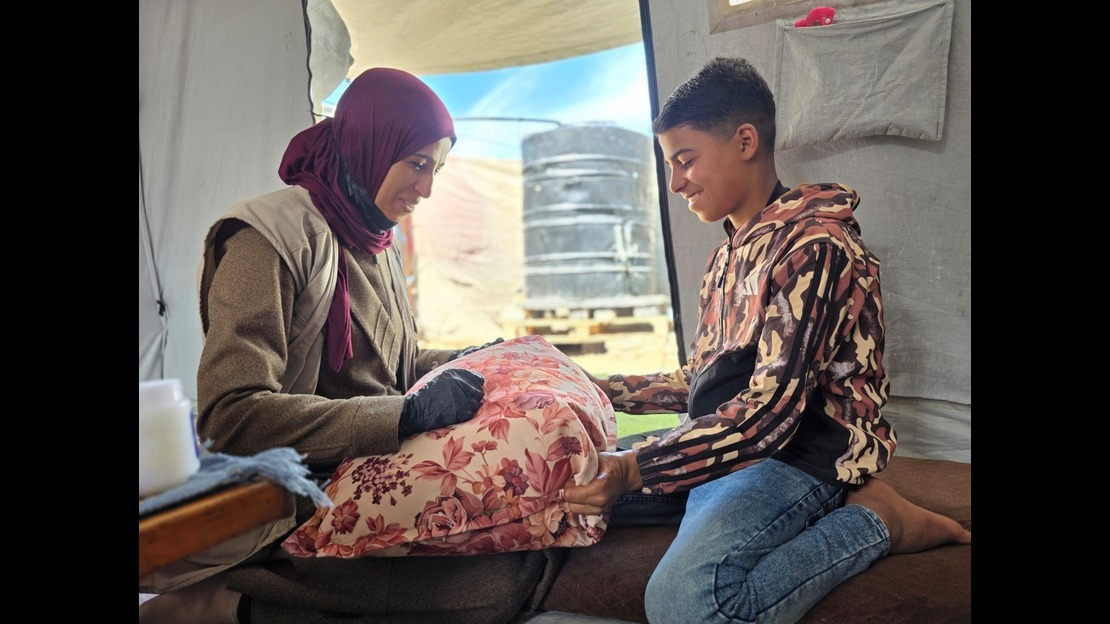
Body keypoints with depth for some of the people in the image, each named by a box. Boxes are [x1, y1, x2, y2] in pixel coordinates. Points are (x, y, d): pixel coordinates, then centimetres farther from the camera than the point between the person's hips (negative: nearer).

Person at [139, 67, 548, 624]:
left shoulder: (377, 245, 14)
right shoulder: (273, 234, -12)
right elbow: (229, 415, -21)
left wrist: (467, 359, 10)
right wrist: (408, 413, -25)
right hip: (299, 511, -8)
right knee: (504, 578, -24)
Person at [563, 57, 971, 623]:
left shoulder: (814, 244, -15)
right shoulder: (725, 258, 15)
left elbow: (770, 411, -24)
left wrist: (633, 469, -31)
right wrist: (600, 390, 14)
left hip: (802, 451, -10)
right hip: (727, 445, 10)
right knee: (573, 476, 4)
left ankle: (877, 520, -8)